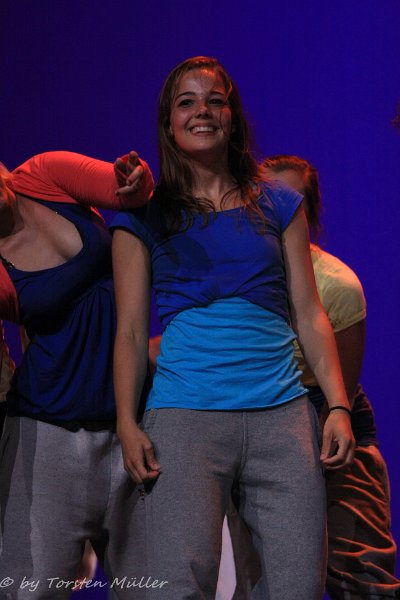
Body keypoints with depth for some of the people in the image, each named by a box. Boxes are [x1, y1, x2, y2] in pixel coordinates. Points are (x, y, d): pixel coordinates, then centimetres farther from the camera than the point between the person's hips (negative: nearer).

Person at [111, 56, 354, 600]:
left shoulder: (279, 206, 16)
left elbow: (310, 315, 13)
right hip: (185, 416, -2)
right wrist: (127, 421, -4)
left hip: (283, 414, 2)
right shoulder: (144, 217, 12)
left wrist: (338, 404, 2)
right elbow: (131, 331, 9)